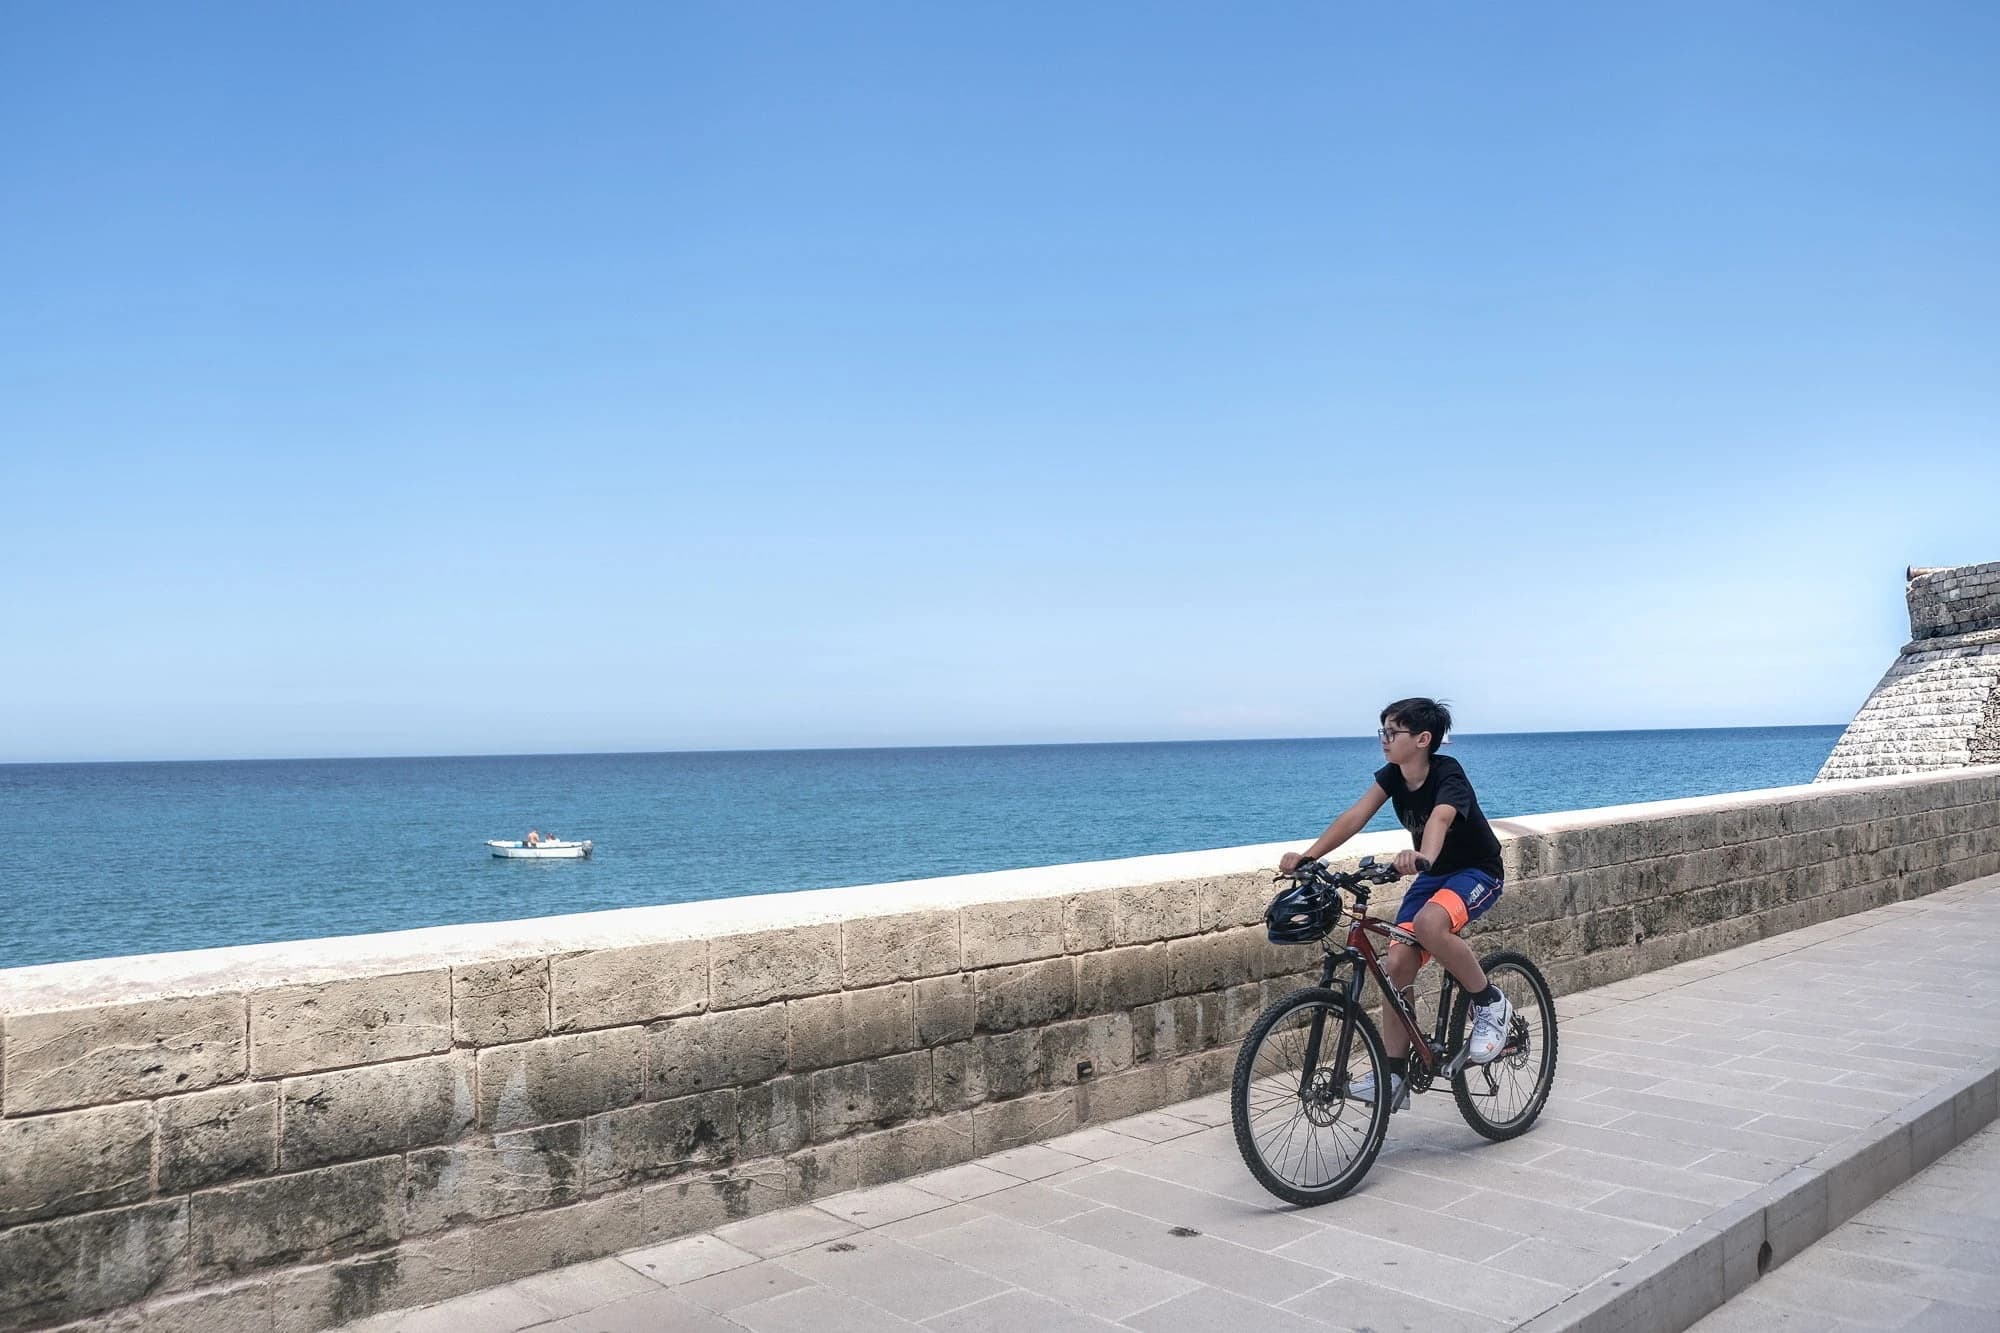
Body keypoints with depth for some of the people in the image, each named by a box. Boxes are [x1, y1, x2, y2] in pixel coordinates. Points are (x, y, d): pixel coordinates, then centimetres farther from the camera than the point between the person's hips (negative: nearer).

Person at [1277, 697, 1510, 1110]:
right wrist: (1307, 856, -31)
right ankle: (1392, 1074, 0)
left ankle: (1489, 1004, -12)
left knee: (1429, 923, -37)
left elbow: (1439, 818, -46)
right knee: (1397, 963, -9)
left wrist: (1422, 857, -68)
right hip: (1433, 873, 7)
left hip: (1477, 872, -7)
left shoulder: (1448, 774, -25)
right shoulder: (1393, 775, -7)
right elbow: (1356, 815, -18)